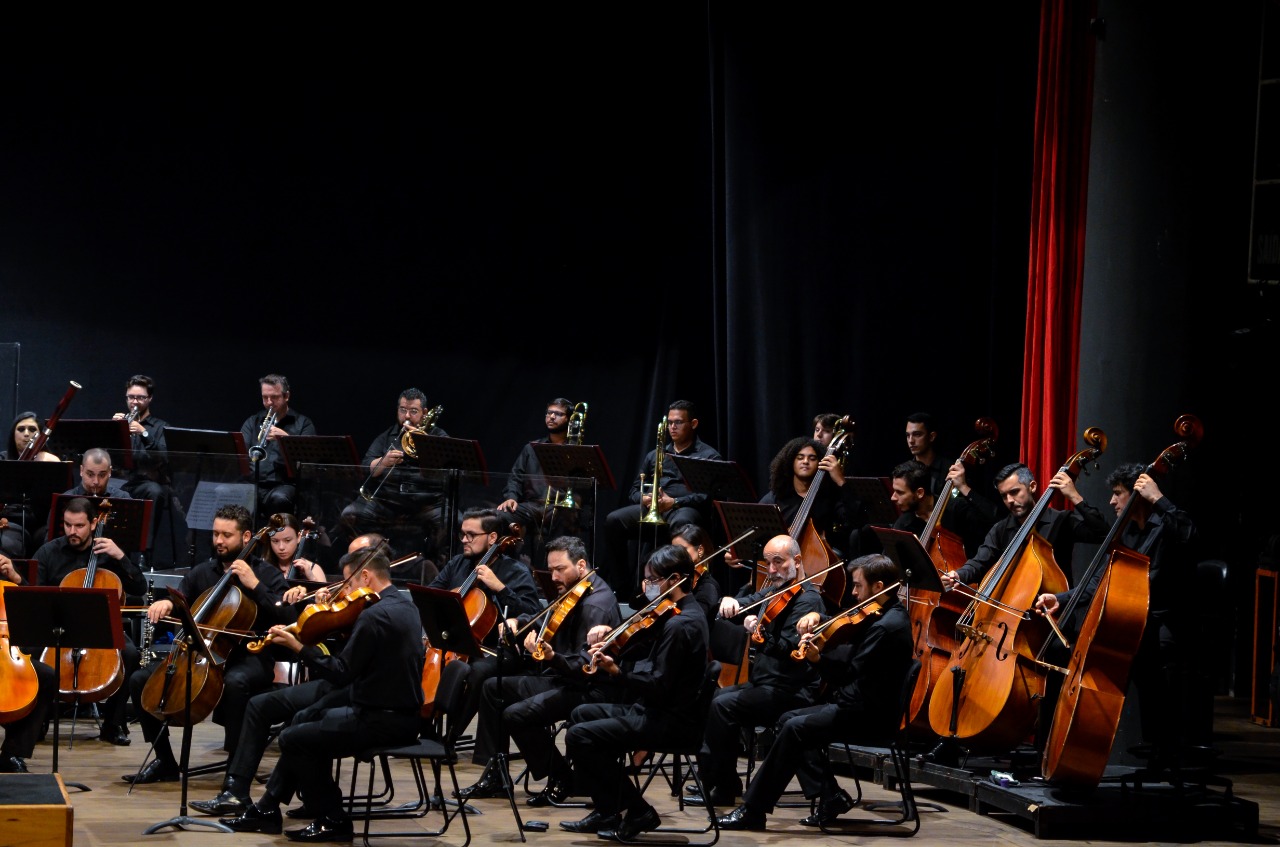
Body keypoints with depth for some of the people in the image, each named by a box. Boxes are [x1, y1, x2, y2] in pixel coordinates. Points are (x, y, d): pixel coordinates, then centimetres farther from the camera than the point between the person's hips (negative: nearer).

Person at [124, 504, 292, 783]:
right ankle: (164, 762, 3)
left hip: (251, 658, -6)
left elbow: (288, 618, -13)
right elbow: (179, 601, 14)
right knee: (140, 680, -7)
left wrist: (254, 585, -18)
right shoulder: (202, 572, 14)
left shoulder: (266, 574, -1)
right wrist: (166, 604, -10)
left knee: (234, 682, -41)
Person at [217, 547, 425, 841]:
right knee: (304, 720, 21)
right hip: (401, 712, 10)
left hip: (383, 722, -10)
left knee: (293, 739, -4)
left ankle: (334, 820, 5)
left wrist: (299, 647, -14)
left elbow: (341, 675, -19)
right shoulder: (404, 606, 10)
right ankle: (267, 809, 25)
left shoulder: (374, 615, -21)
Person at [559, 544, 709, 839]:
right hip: (655, 708, 12)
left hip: (670, 720, -12)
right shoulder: (684, 614, 11)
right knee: (581, 714, 22)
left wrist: (617, 673, -33)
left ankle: (638, 812, -5)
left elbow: (658, 686, -24)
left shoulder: (680, 625, -21)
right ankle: (607, 810, 19)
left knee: (579, 736, -16)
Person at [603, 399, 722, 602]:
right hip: (652, 508, 5)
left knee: (680, 523, -42)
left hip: (687, 509, -5)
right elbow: (634, 490, 24)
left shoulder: (709, 456, 10)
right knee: (614, 520, -23)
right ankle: (621, 589, -20)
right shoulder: (654, 455, 26)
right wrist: (643, 498, -2)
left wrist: (675, 502, -17)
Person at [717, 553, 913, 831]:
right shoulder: (889, 615, 12)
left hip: (871, 716, -11)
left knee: (795, 728, -18)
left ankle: (753, 809, -14)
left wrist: (819, 656, -7)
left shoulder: (888, 626, -20)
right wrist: (818, 617, 3)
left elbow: (851, 670, -21)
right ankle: (831, 797, 4)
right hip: (865, 707, 11)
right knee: (788, 720, 10)